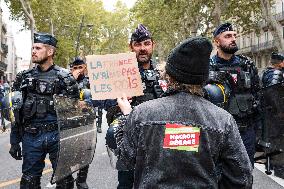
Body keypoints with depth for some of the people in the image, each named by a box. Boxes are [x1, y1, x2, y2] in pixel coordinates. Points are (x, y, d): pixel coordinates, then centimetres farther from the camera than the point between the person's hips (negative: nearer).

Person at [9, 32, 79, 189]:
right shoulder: (24, 77, 7)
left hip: (58, 135, -2)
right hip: (31, 136, 3)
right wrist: (14, 142, 6)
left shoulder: (65, 77, -1)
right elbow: (17, 113, 9)